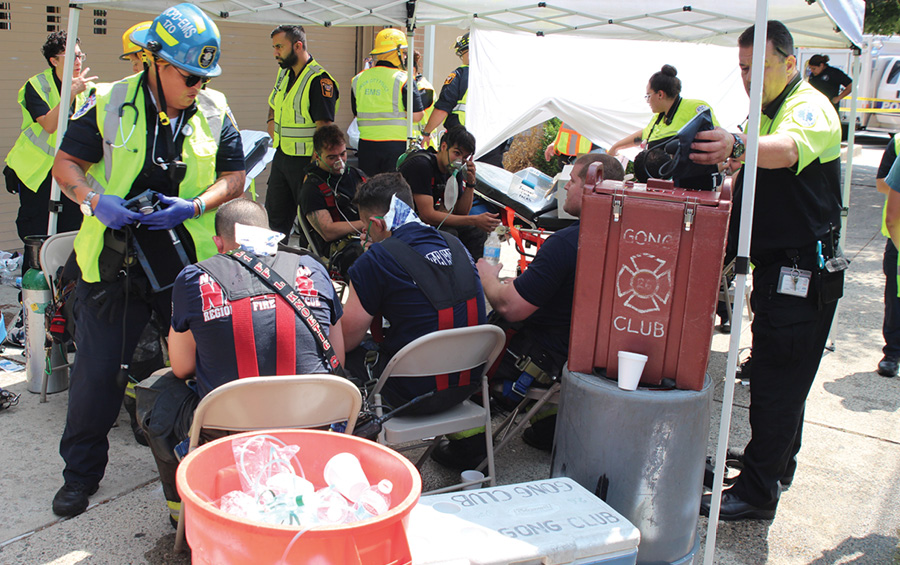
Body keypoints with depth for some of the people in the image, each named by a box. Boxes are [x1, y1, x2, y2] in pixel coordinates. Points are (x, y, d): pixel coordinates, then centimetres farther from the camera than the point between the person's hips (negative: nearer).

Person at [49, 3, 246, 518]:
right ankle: (82, 472, 22)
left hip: (189, 262, 2)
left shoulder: (215, 112, 1)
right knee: (97, 370, 3)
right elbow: (67, 162, 2)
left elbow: (234, 176, 5)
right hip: (115, 262, -1)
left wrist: (192, 208, -12)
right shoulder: (111, 104, -5)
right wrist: (97, 202, -17)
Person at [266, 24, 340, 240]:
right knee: (275, 216, 14)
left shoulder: (320, 80, -17)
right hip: (281, 157, 8)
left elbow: (323, 127, -21)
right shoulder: (284, 73, 11)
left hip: (306, 160, -8)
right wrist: (272, 122, 12)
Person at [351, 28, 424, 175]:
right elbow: (417, 116, -9)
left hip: (366, 146, 5)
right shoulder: (403, 79, -8)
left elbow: (357, 113, 15)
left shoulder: (358, 79, 8)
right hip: (396, 146, -4)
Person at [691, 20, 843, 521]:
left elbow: (788, 149, -38)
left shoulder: (810, 107, -14)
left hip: (803, 270, -10)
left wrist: (738, 145, -57)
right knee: (777, 371, 19)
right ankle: (779, 466, 34)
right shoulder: (766, 112, 16)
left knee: (778, 380, -8)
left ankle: (757, 494, -2)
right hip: (775, 267, 10)